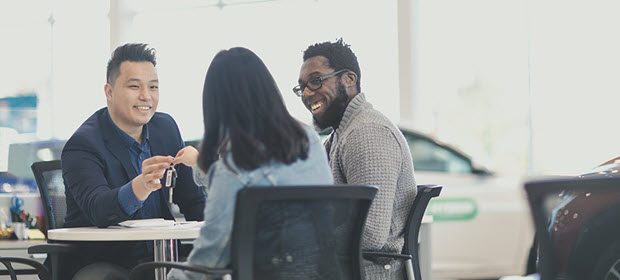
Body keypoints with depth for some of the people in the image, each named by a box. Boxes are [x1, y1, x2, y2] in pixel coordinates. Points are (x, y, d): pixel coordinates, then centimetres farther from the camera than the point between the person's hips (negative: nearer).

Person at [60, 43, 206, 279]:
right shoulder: (82, 144, -12)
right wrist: (140, 187, -50)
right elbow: (98, 210, -30)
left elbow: (192, 200, 15)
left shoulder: (166, 127, 8)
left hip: (160, 259, 5)